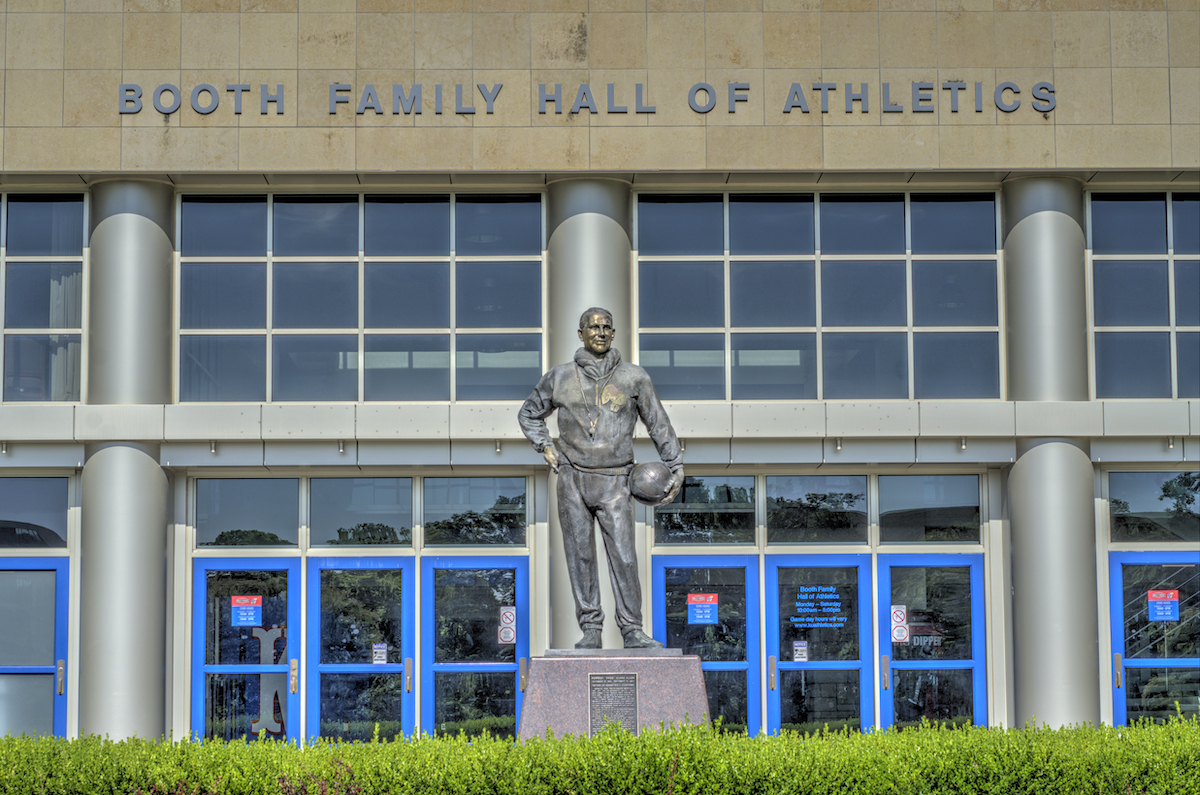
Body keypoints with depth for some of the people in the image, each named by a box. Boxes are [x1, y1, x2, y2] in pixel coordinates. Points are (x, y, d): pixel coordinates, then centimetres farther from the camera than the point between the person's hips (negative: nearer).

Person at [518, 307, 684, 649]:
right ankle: (590, 630, 9)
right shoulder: (560, 378, 7)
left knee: (624, 556, -7)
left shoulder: (633, 377, 4)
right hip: (573, 479, 1)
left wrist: (676, 467, 4)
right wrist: (545, 447, 7)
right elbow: (529, 414, 22)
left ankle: (632, 630, -1)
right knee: (580, 555, 3)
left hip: (614, 483, -1)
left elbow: (659, 425, 9)